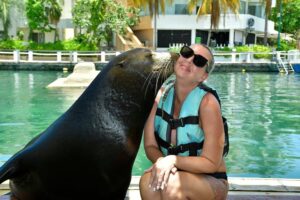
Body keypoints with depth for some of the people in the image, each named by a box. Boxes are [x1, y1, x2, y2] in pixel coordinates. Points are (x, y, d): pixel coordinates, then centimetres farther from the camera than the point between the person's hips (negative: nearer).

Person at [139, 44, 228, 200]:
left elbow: (211, 163, -18)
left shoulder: (207, 103, -21)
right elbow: (150, 146, -5)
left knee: (173, 183, -32)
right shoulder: (160, 95, -8)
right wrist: (162, 161, -26)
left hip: (211, 182, -3)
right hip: (176, 174, 3)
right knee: (148, 181, -27)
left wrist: (173, 160, -30)